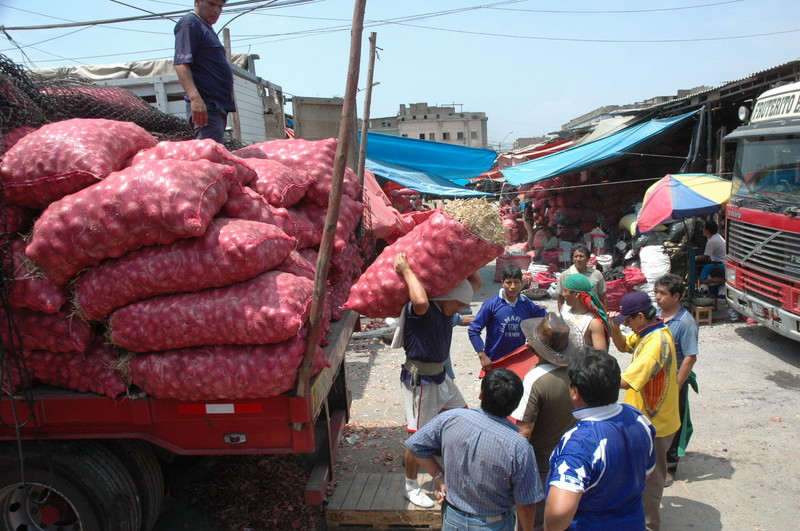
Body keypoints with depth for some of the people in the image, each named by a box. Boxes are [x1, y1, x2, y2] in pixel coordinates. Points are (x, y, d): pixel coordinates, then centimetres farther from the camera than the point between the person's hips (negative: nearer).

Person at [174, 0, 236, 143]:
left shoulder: (207, 29, 26)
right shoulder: (190, 22, -2)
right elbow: (181, 64, -15)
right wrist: (195, 98, -28)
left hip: (219, 105, 10)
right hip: (206, 104, -10)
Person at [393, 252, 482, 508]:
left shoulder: (445, 308, 4)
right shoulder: (422, 310, -21)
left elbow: (476, 282, 12)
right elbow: (420, 301, -48)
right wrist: (407, 271, -36)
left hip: (440, 376, 9)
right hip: (420, 380, -9)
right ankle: (411, 487, 19)